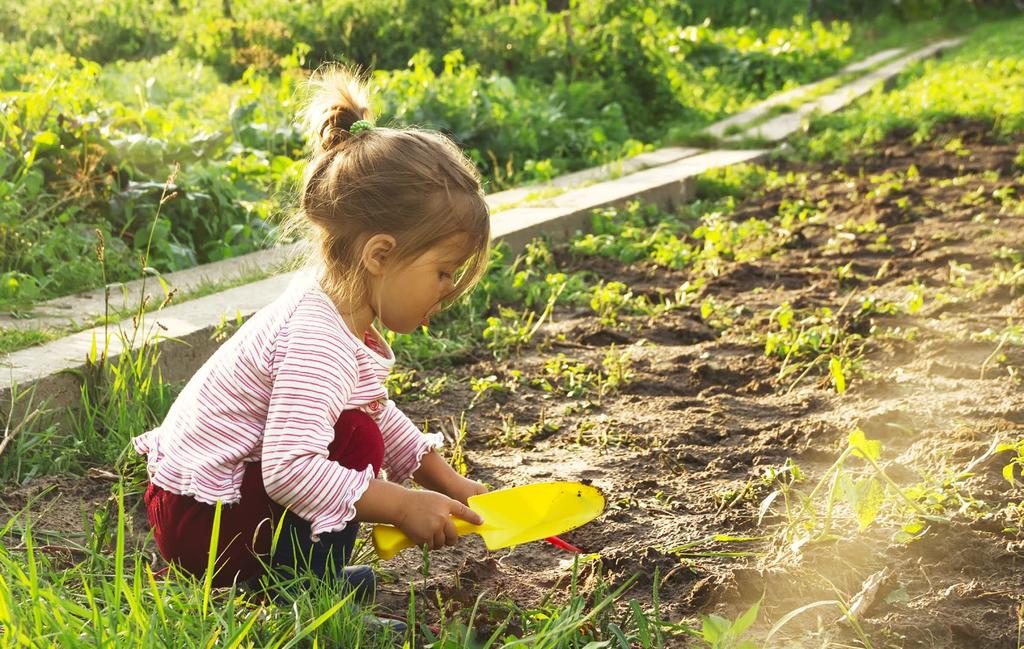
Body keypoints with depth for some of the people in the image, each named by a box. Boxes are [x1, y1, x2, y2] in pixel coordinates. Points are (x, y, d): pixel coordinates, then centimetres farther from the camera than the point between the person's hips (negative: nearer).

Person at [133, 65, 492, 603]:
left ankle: (309, 573, 9)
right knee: (356, 439, -20)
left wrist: (449, 484, 13)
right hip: (199, 522, -10)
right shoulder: (317, 342, -29)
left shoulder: (340, 313, 3)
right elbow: (291, 470, -37)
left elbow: (383, 414, 17)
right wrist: (403, 505, -28)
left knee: (363, 430, 12)